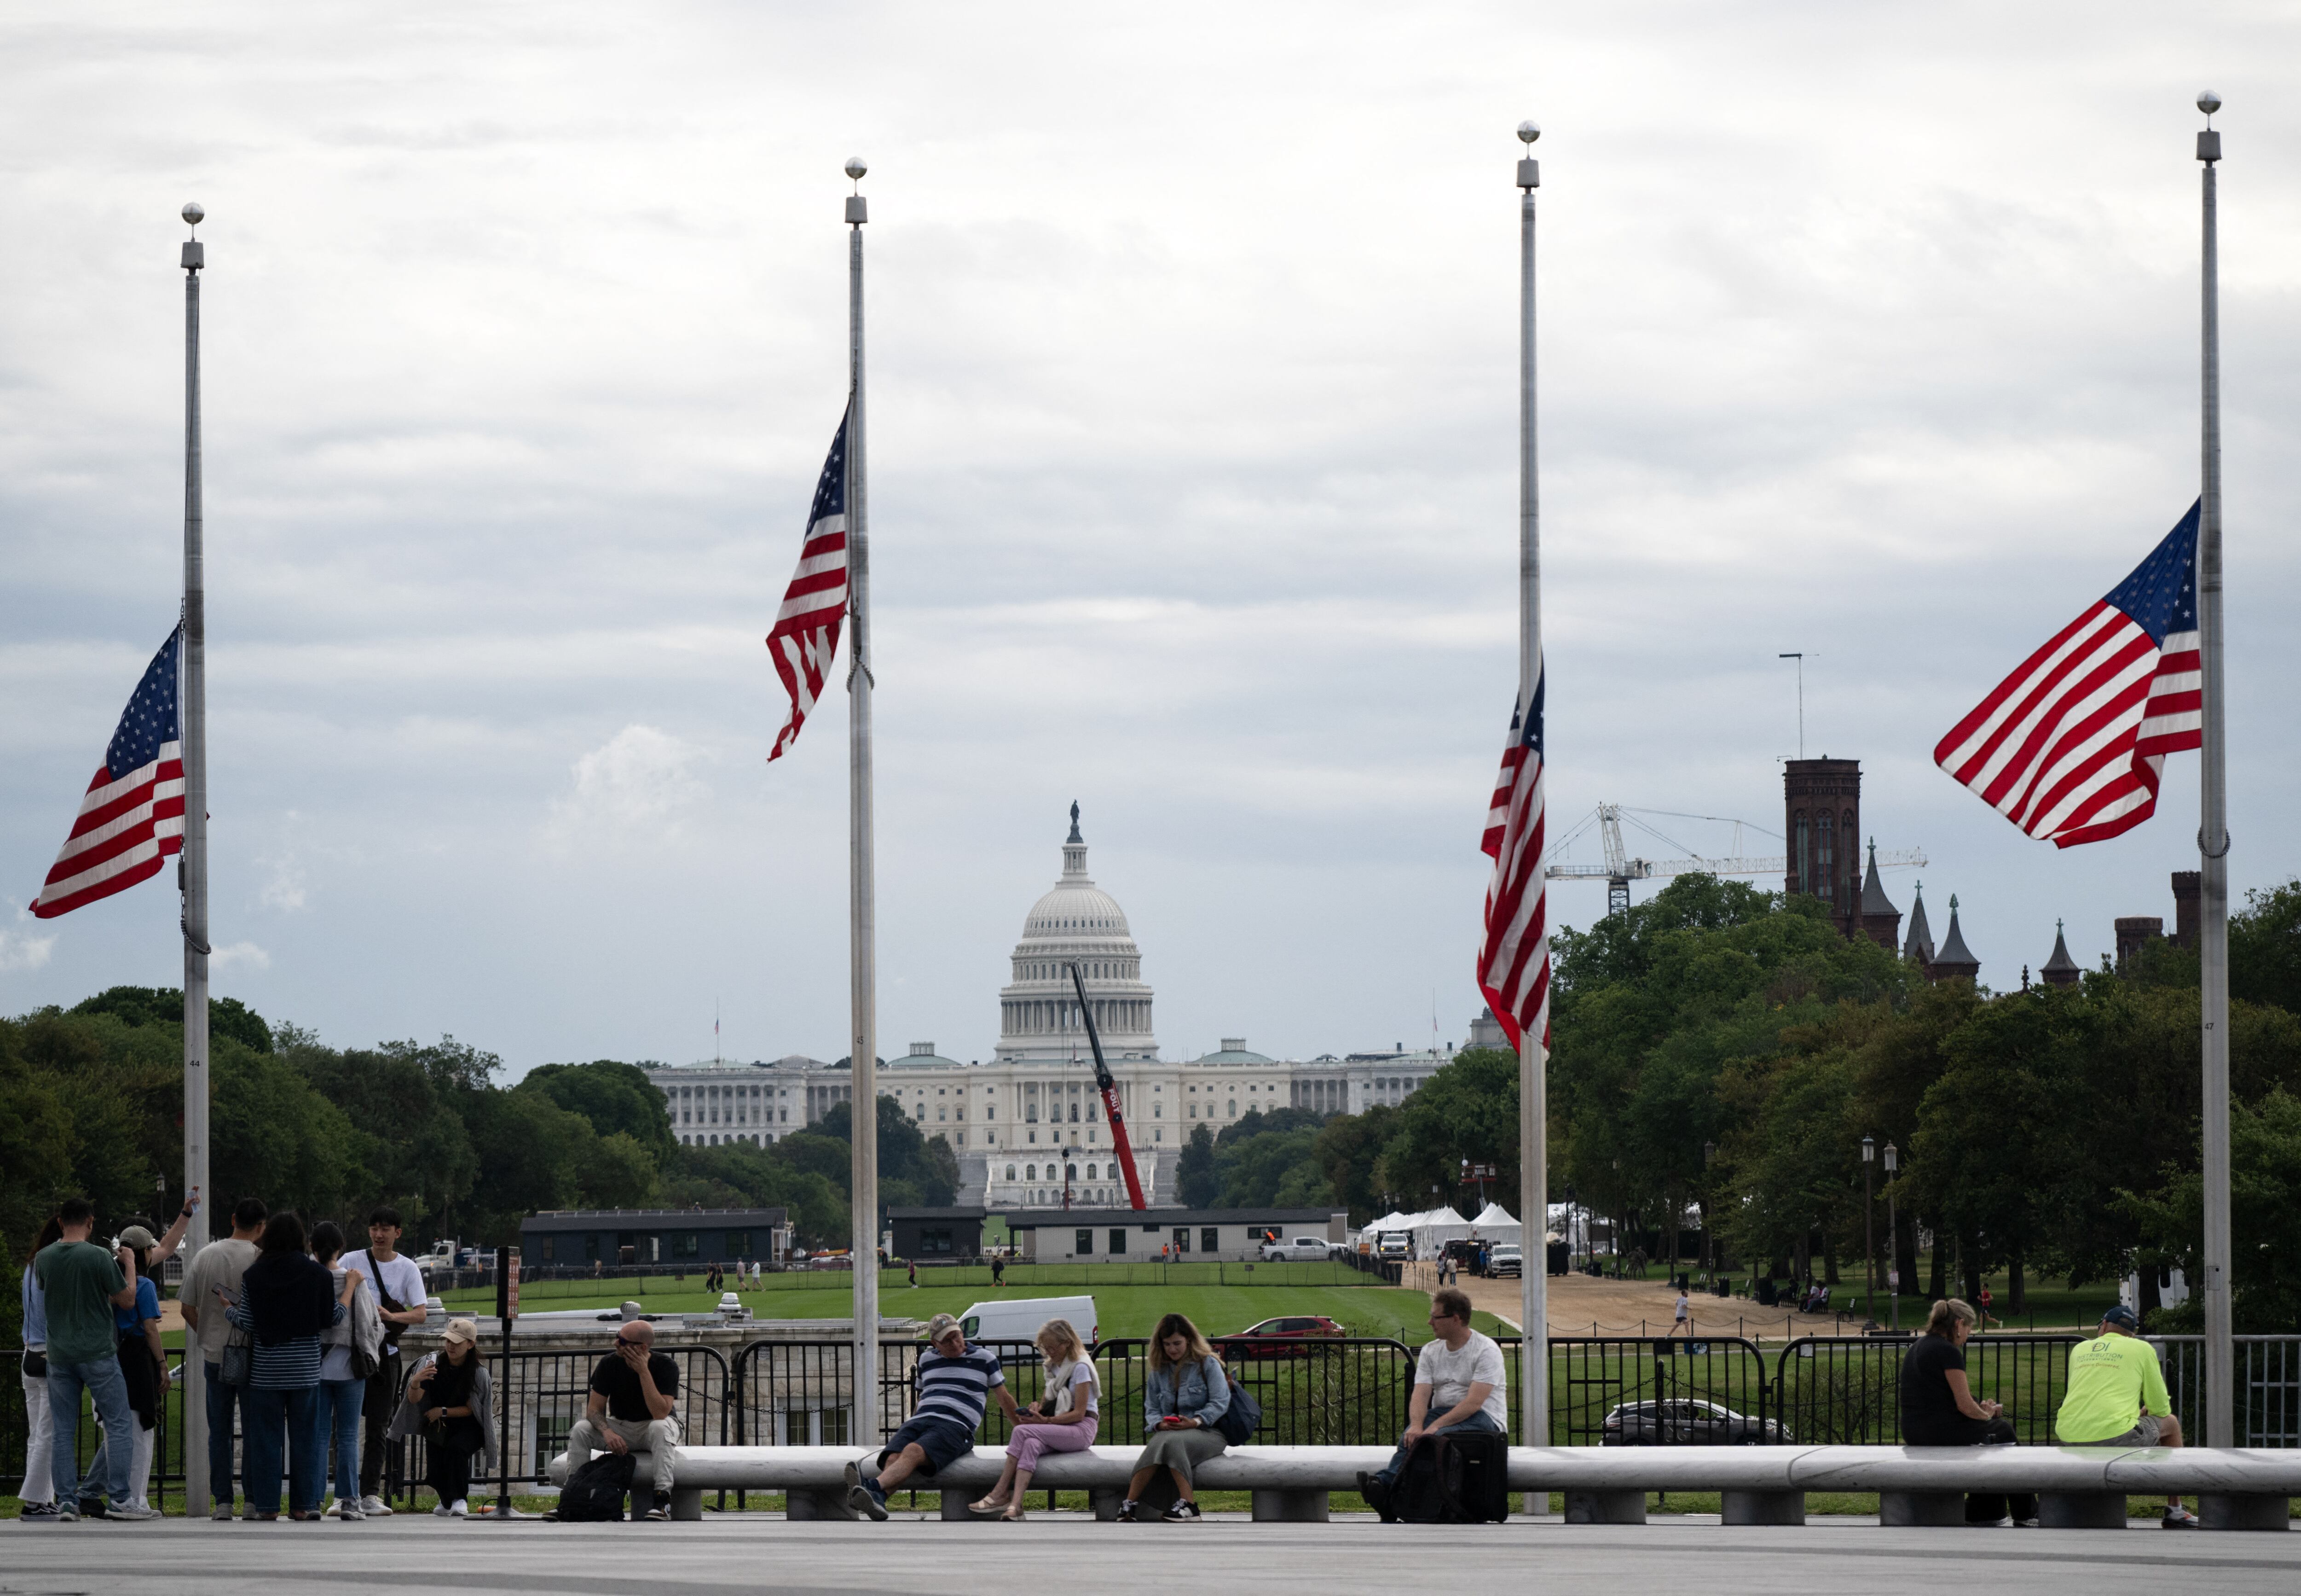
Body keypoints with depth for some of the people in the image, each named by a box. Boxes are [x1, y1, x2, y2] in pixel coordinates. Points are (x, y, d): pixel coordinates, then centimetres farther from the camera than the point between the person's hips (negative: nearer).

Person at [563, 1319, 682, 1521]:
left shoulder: (666, 1367, -19)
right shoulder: (610, 1364, -10)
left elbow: (660, 1414, -31)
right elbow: (594, 1409, -9)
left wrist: (644, 1372, -34)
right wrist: (607, 1432, -32)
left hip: (649, 1431, -3)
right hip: (619, 1427, 3)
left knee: (661, 1427, -38)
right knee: (581, 1429, -23)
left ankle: (663, 1498, -42)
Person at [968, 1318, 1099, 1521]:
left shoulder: (1080, 1367, -8)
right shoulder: (1052, 1367, 19)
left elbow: (1079, 1412, -13)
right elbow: (1048, 1402, 25)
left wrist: (1046, 1420, -21)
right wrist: (1038, 1407, -1)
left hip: (1081, 1429, -7)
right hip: (1060, 1429, 7)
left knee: (1023, 1431, -27)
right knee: (1031, 1445, -31)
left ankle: (1000, 1494, -28)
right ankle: (1015, 1505, -50)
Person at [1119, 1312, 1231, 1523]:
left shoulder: (1208, 1365, 4)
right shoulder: (1158, 1370, 18)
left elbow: (1221, 1403, -6)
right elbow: (1151, 1408, 15)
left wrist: (1196, 1422, -20)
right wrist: (1159, 1424, -9)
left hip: (1206, 1432, -3)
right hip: (1168, 1431, 3)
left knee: (1171, 1442, -38)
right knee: (1159, 1442, -37)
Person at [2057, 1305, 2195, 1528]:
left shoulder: (2079, 1349, 21)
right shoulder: (2142, 1349, 10)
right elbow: (2161, 1408, 12)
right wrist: (2146, 1412, 37)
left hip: (2069, 1437, 4)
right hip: (2114, 1436, -4)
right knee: (2171, 1424, 23)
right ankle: (2175, 1511, 24)